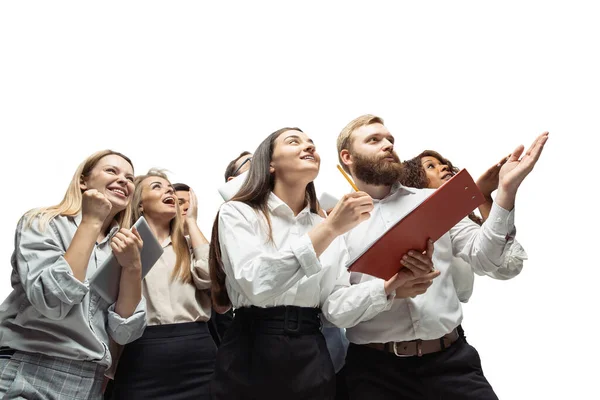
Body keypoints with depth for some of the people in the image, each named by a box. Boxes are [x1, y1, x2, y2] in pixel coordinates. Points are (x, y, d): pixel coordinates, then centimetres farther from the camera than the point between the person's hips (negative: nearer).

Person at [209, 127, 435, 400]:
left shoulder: (328, 229, 11)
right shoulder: (237, 213, -4)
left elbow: (337, 308, 0)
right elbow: (256, 285, -21)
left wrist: (393, 283, -15)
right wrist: (329, 229, -24)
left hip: (311, 359, 4)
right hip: (250, 356, -4)